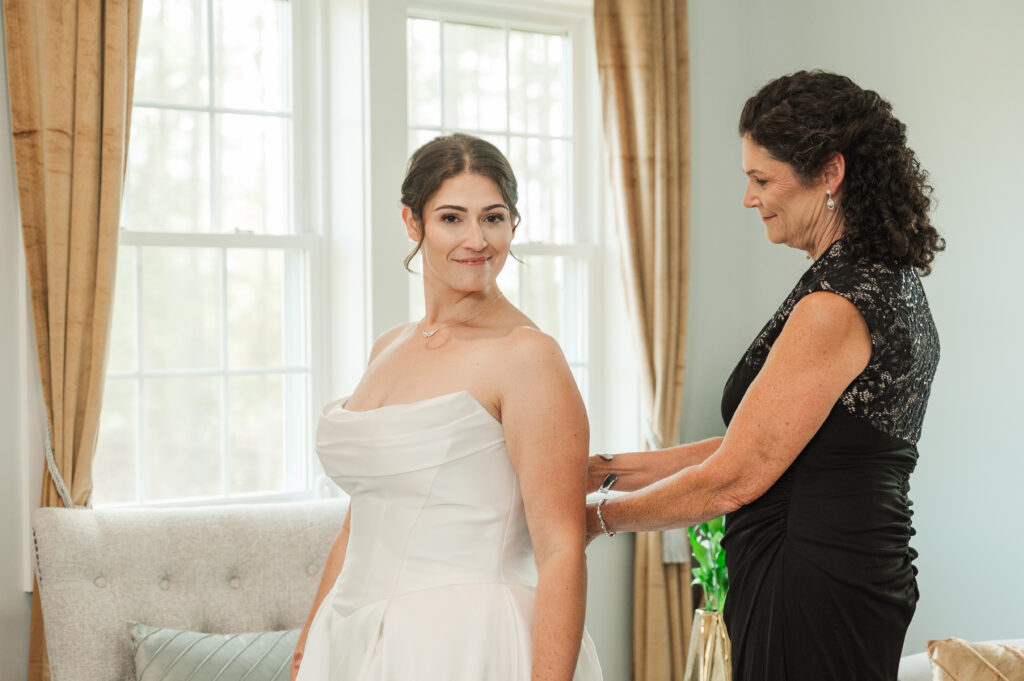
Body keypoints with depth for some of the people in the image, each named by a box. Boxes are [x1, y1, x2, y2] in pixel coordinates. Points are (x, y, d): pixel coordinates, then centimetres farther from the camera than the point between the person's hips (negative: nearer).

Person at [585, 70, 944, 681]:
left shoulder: (837, 305, -20)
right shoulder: (893, 282, 11)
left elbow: (733, 479, -18)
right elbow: (763, 447, 12)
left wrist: (599, 517, -4)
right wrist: (613, 468, 10)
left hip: (813, 595, -9)